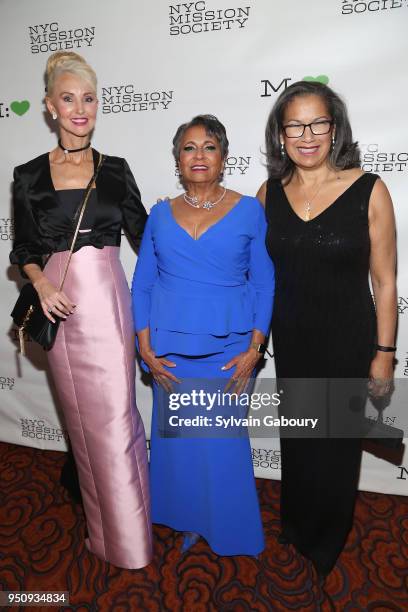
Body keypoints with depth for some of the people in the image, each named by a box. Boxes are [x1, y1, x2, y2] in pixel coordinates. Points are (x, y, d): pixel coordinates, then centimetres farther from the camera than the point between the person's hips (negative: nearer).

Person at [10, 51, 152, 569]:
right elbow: (24, 251, 8)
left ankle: (128, 540, 19)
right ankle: (101, 527, 34)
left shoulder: (115, 169, 6)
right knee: (80, 419, 12)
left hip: (106, 299, -1)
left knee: (114, 418, -2)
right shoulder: (29, 176, 5)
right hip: (59, 305, 1)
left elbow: (142, 236, 7)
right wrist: (41, 283, -12)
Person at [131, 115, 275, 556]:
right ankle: (187, 523, 39)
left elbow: (264, 285, 0)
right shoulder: (161, 215, 5)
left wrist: (254, 349, -8)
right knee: (177, 437, 13)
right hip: (170, 350, 3)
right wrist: (146, 349, -2)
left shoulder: (249, 211, 0)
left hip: (227, 349, -2)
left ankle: (227, 529, 35)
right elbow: (142, 285, 6)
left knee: (225, 440, 7)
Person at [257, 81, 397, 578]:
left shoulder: (368, 191, -13)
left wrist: (384, 353, -8)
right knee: (297, 437, 21)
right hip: (290, 341, 3)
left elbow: (384, 281, -8)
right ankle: (296, 528, 50)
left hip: (347, 342, -3)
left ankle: (325, 546, 44)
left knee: (337, 443, 15)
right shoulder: (270, 192, -2)